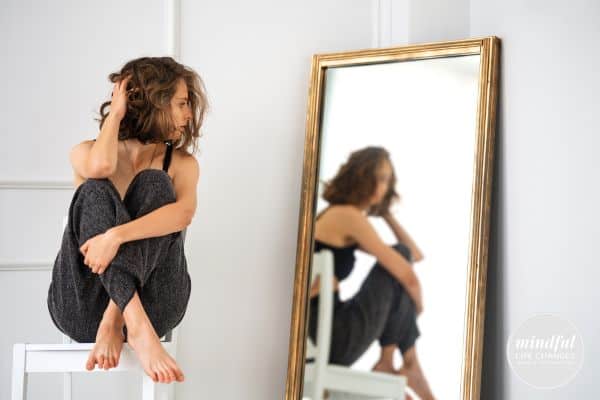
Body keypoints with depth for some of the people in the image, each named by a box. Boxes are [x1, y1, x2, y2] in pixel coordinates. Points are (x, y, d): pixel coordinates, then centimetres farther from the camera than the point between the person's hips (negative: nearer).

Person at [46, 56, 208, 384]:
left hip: (152, 304, 0)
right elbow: (99, 167, -21)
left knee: (154, 183, -18)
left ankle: (115, 322, -32)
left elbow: (184, 213, -17)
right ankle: (137, 328, -43)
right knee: (95, 189, -22)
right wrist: (116, 112, -3)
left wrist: (116, 236, -33)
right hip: (83, 305, 0)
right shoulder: (85, 153, 7)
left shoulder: (181, 163, 7)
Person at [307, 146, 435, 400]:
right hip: (336, 337, -10)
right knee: (399, 258, -2)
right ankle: (408, 363, 8)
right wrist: (418, 304, 7)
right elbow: (406, 274, -13)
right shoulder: (349, 216, -10)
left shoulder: (338, 216, 20)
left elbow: (416, 254, 23)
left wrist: (386, 213, 21)